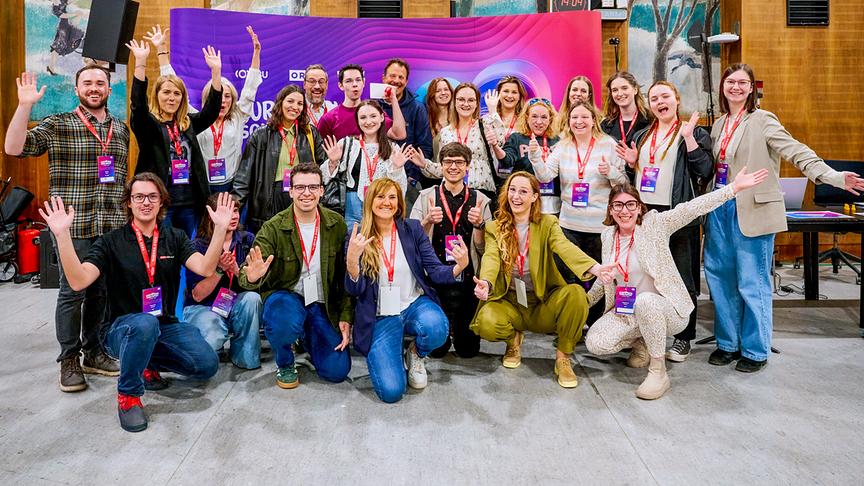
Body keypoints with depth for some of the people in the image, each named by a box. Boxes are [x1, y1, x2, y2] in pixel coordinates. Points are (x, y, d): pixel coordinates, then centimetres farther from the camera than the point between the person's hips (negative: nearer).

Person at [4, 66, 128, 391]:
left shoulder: (121, 129, 13)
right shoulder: (58, 125, 0)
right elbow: (14, 148, -11)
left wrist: (124, 214, 17)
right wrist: (25, 105, -19)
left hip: (112, 226, 4)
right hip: (74, 226, -4)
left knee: (101, 292, 11)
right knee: (72, 292, 0)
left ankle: (93, 352, 25)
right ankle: (69, 360, 14)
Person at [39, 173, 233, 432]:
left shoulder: (174, 238, 4)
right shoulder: (111, 241, -3)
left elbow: (205, 268, -14)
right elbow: (78, 281, -18)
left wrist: (220, 228, -26)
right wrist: (62, 235, -28)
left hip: (166, 325, 4)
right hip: (122, 328, -3)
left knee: (207, 365, -19)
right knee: (145, 323, -40)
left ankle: (148, 362, 12)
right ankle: (128, 395, -15)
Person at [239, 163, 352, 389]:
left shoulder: (336, 224, -3)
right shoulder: (273, 228, -11)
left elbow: (345, 275, 3)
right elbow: (246, 274, -18)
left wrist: (346, 316, -4)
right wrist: (252, 278, -43)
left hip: (322, 304, 3)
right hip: (284, 295, -2)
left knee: (337, 370, -10)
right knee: (285, 326, -38)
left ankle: (306, 336, 24)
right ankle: (284, 363, 0)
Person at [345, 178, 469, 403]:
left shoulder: (412, 229, 1)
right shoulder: (357, 237, -3)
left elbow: (436, 271, -4)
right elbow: (355, 290, -8)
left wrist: (459, 266, -26)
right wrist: (352, 259, -28)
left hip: (415, 305, 2)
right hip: (381, 317, -1)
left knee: (436, 328, -36)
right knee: (391, 391, -18)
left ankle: (416, 353, 3)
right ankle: (387, 354, 18)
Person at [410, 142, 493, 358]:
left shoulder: (479, 200, 4)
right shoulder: (426, 197, 2)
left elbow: (483, 249, 2)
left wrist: (479, 224, -16)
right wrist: (428, 221, -21)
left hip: (467, 280, 1)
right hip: (434, 278, 0)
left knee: (468, 350, 2)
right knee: (435, 348, 1)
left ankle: (455, 330, 35)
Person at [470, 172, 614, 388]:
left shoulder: (547, 224, 0)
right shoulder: (494, 228, 1)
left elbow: (565, 247, -20)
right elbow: (491, 257, -17)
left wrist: (594, 267, -42)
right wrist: (485, 283, -42)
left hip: (544, 303, 0)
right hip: (509, 303, 0)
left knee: (575, 293, -31)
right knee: (487, 322, -32)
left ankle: (563, 357, -9)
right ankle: (514, 339, 7)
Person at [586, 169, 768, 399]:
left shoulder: (654, 224, -10)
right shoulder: (608, 235, 4)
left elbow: (691, 208, -22)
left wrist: (734, 188, -31)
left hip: (664, 309, -5)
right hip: (626, 311, 5)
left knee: (645, 301, -40)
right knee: (595, 343, -19)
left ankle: (658, 371, -20)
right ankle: (642, 341, 14)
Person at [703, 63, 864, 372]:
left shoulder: (763, 120, -6)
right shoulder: (719, 125, 13)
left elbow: (797, 152, -16)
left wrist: (833, 177, -28)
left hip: (751, 213, -6)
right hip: (719, 210, 6)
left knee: (753, 284, -1)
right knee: (721, 279, 9)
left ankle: (755, 350, 14)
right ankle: (729, 343, 24)